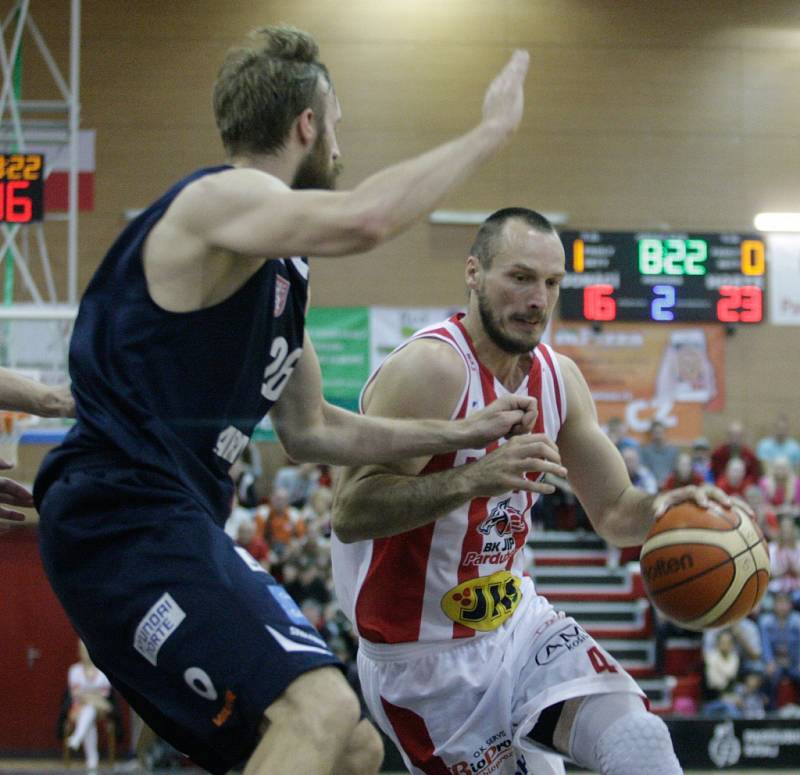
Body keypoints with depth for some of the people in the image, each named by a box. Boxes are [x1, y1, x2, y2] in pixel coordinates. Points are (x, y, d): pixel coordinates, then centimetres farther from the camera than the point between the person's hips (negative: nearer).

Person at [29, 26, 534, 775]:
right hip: (123, 517, -10)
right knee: (319, 707, -27)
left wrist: (456, 435, 25)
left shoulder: (281, 268, 18)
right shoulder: (220, 198, -11)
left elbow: (309, 430, 28)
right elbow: (363, 219, -33)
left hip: (180, 525, 10)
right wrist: (490, 130, -22)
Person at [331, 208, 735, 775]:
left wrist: (661, 508, -15)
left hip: (518, 623, 6)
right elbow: (349, 513, -29)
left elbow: (615, 511, 9)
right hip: (425, 661, -6)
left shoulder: (558, 377, 2)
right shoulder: (433, 368, -21)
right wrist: (475, 479, -42)